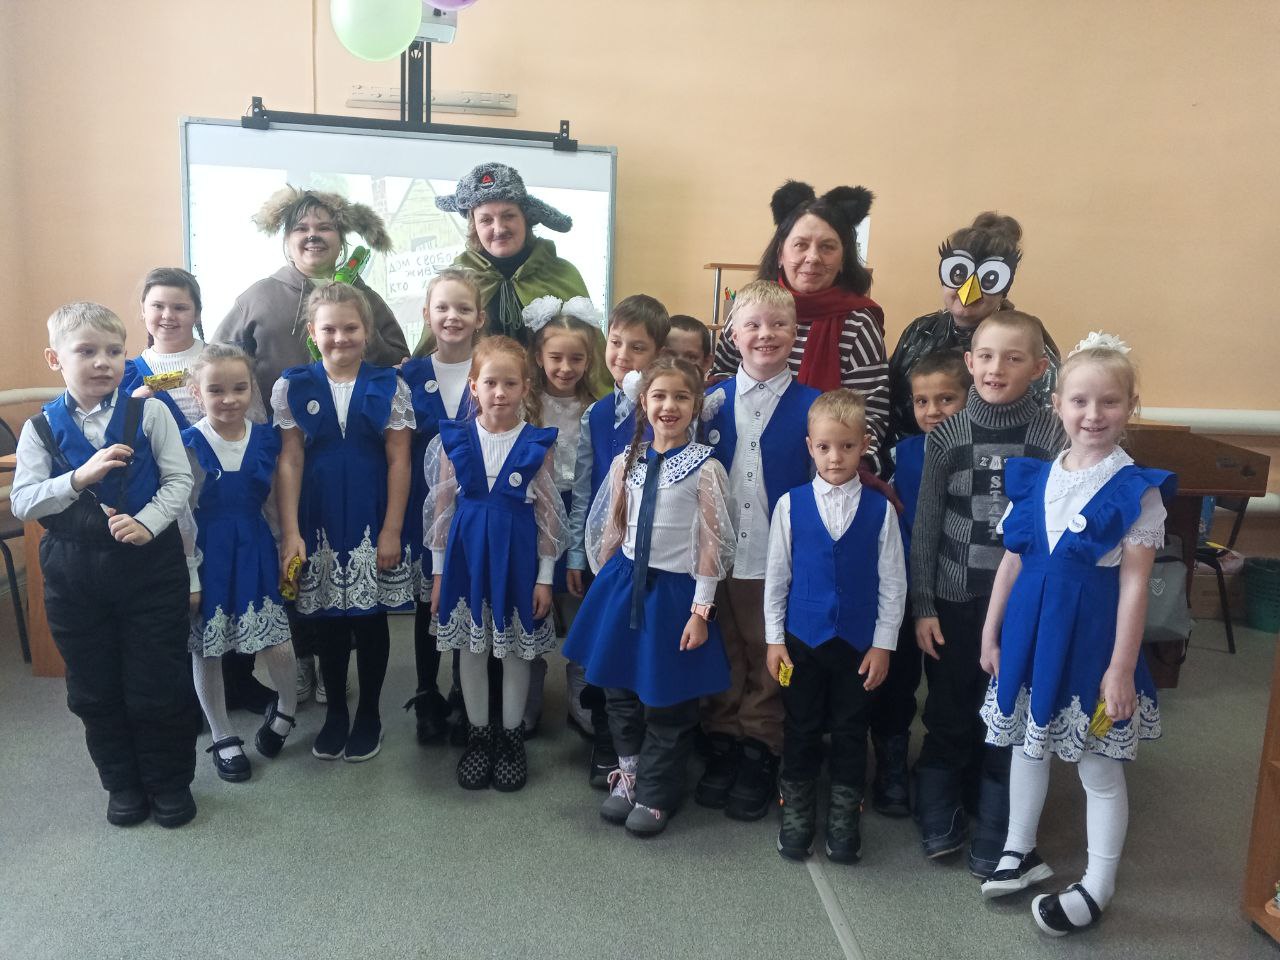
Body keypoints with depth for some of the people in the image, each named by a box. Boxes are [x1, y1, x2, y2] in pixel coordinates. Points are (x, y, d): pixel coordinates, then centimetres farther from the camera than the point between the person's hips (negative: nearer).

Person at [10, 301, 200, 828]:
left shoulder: (148, 413, -6)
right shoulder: (41, 428, -1)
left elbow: (179, 480, -6)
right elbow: (21, 502, -7)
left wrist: (148, 522, -21)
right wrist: (80, 477, -21)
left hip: (150, 563, -2)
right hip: (74, 571, 3)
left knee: (158, 684, 6)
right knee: (93, 689, 15)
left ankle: (169, 782, 27)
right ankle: (121, 782, 35)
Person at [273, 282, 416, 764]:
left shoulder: (389, 386, -2)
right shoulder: (291, 387, 1)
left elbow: (398, 462, -3)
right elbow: (289, 463, -1)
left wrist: (392, 531, -7)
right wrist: (290, 533, -7)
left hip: (373, 526, -1)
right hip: (318, 526, 1)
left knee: (370, 619, 9)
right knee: (328, 622, 12)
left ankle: (369, 714, 27)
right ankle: (335, 712, 30)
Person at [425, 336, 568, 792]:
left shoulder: (539, 444, -6)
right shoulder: (454, 439, -1)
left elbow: (548, 514, -3)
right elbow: (442, 506, 3)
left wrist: (545, 577, -3)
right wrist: (438, 570, 3)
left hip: (517, 554, -1)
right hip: (467, 552, 2)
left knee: (516, 649, 10)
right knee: (472, 648, 13)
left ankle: (512, 737, 28)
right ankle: (478, 734, 30)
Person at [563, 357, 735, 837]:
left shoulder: (705, 468, -11)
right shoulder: (626, 462, 2)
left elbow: (712, 544, -11)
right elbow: (611, 530, 10)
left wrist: (700, 611, -11)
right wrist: (606, 586, 12)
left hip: (673, 590, -4)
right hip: (623, 583, 4)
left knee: (666, 699, 9)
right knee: (619, 688, 16)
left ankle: (654, 793, 30)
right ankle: (629, 774, 39)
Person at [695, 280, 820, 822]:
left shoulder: (811, 405, -3)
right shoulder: (712, 401, 4)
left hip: (779, 561, -2)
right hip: (718, 556, 2)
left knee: (769, 663, 10)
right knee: (723, 660, 14)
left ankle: (759, 759, 25)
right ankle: (722, 750, 30)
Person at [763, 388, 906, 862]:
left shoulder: (881, 510, -5)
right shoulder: (791, 505, -5)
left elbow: (893, 583, -1)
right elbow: (776, 575, 1)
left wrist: (883, 644, -3)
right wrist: (774, 639, 1)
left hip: (859, 643, 0)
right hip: (802, 640, 0)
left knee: (851, 734, 12)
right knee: (801, 731, 12)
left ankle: (844, 819, 30)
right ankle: (796, 815, 31)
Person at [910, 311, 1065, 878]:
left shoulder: (1053, 436, -5)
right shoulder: (947, 435, -2)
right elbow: (925, 526, 1)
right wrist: (922, 605, -1)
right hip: (954, 600, 1)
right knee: (948, 717, 12)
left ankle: (993, 841, 26)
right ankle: (939, 825, 32)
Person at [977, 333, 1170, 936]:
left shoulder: (1136, 490, -12)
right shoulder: (1035, 478, 1)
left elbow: (1134, 585, -12)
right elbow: (1012, 561, 6)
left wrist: (1122, 667, -13)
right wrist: (991, 633, 8)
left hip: (1091, 637, -5)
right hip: (1030, 631, 5)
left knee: (1099, 767, 10)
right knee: (1026, 744, 19)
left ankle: (1096, 887, 27)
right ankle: (1020, 852, 39)